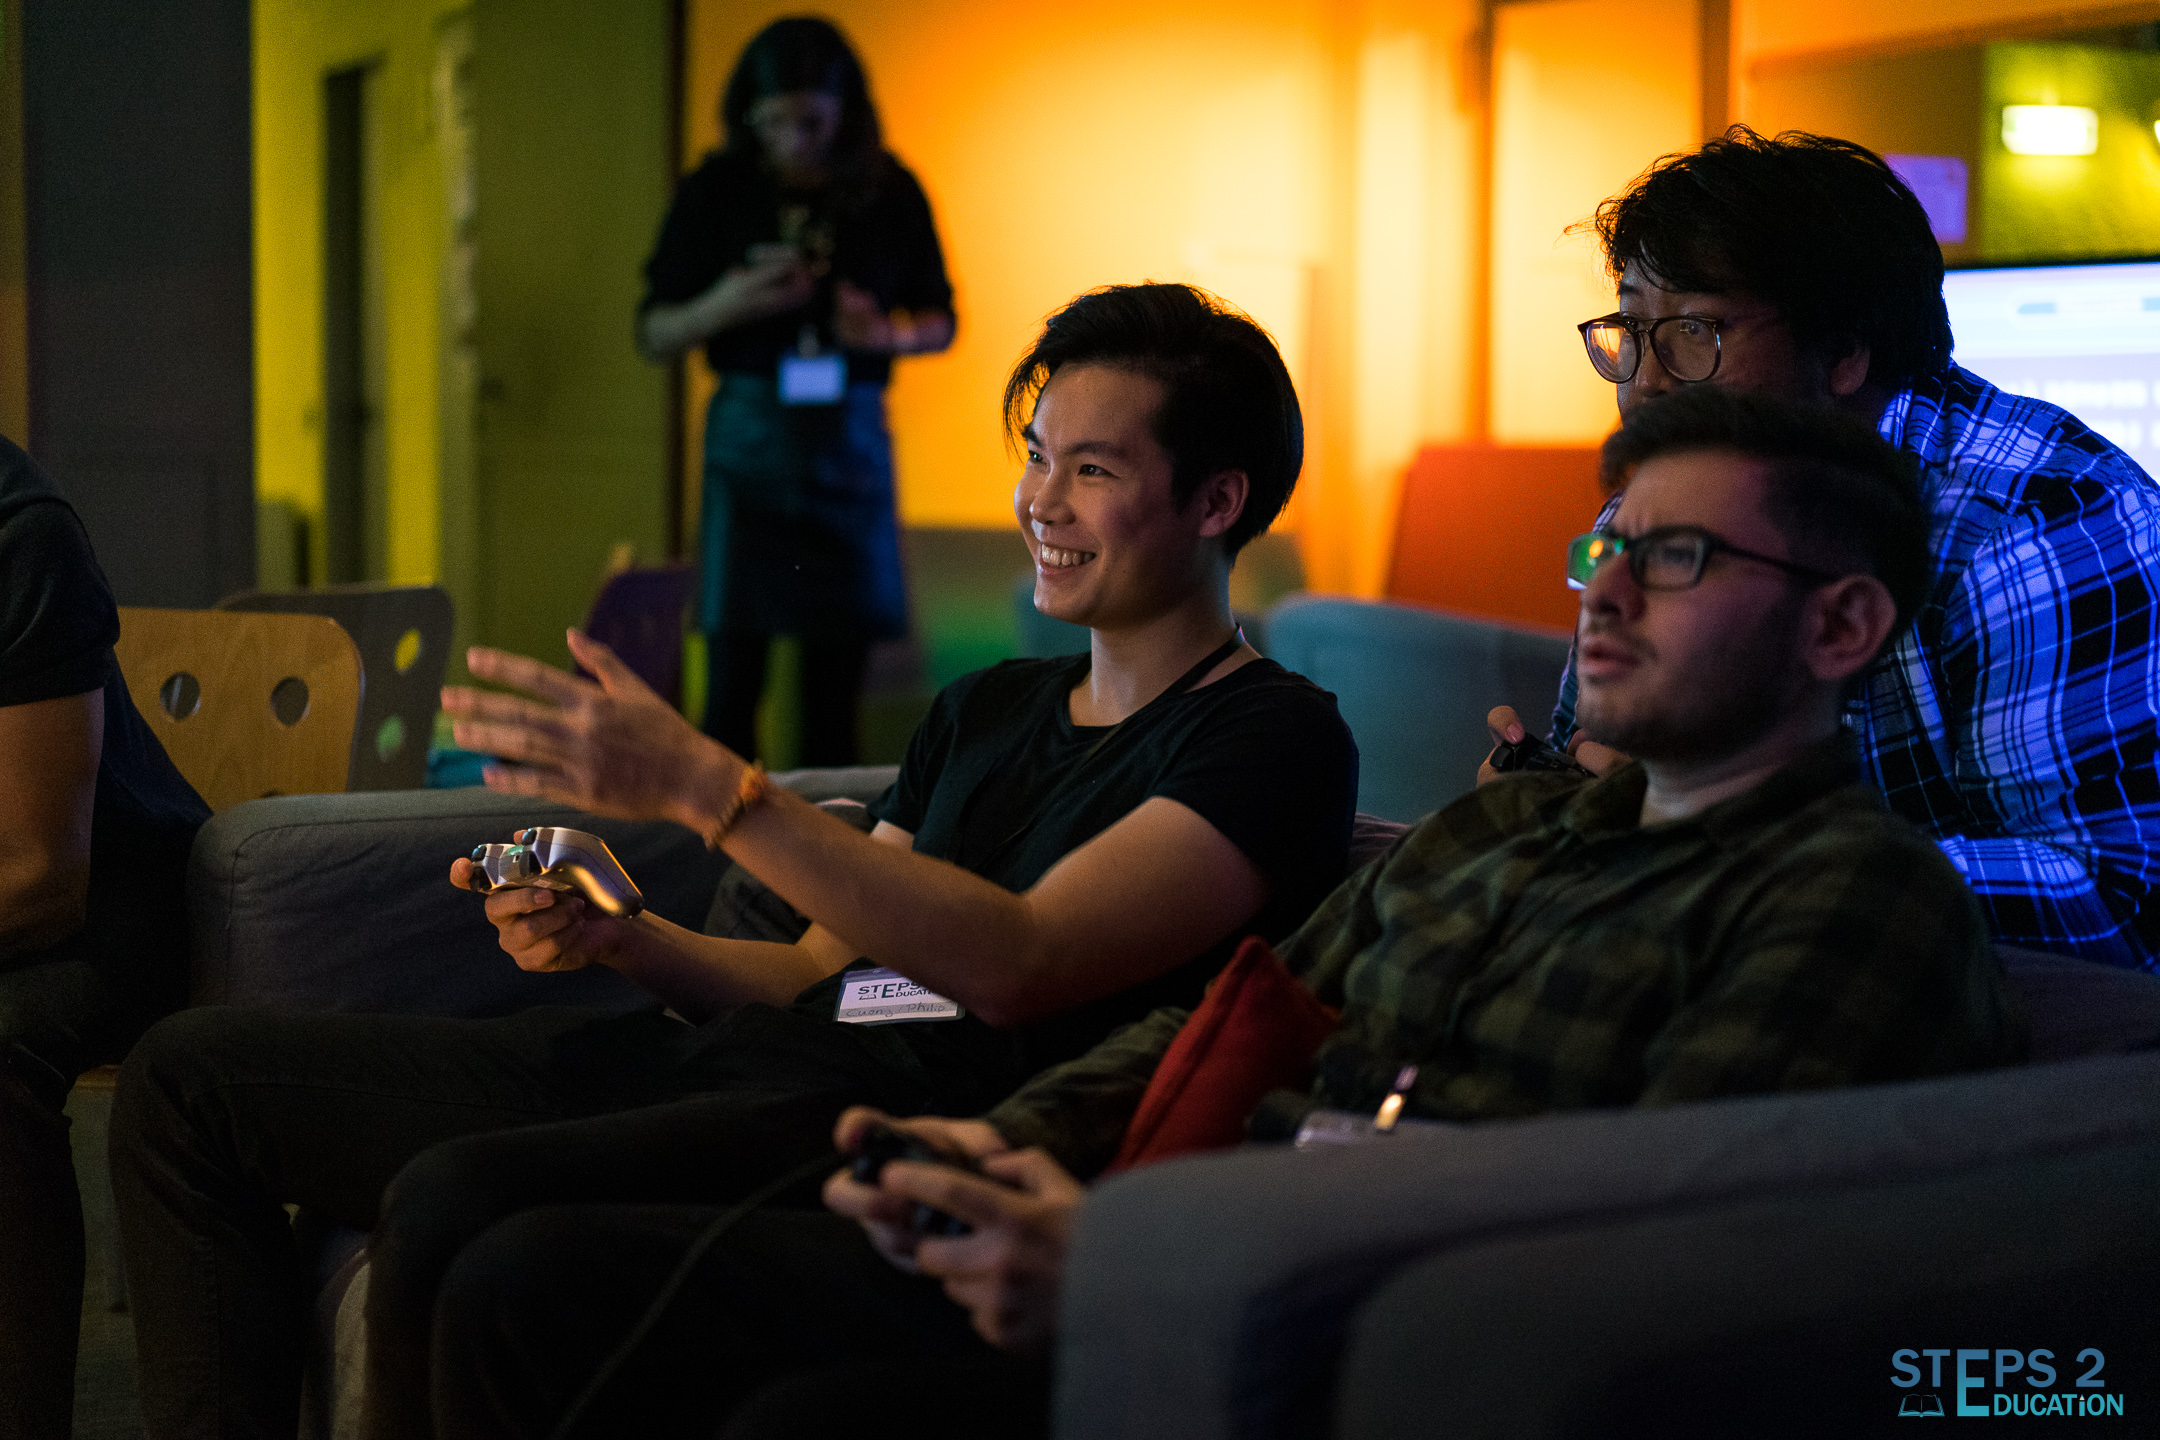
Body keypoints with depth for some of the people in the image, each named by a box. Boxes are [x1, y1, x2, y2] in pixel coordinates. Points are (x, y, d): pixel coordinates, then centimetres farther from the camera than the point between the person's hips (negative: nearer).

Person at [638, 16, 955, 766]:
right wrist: (722, 307, -17)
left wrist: (889, 335, -10)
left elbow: (940, 322, 13)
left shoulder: (890, 192, 3)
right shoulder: (715, 191, 0)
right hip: (752, 431, -1)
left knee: (836, 682, 3)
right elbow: (653, 334, 3)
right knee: (734, 674, -7)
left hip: (852, 437, 1)